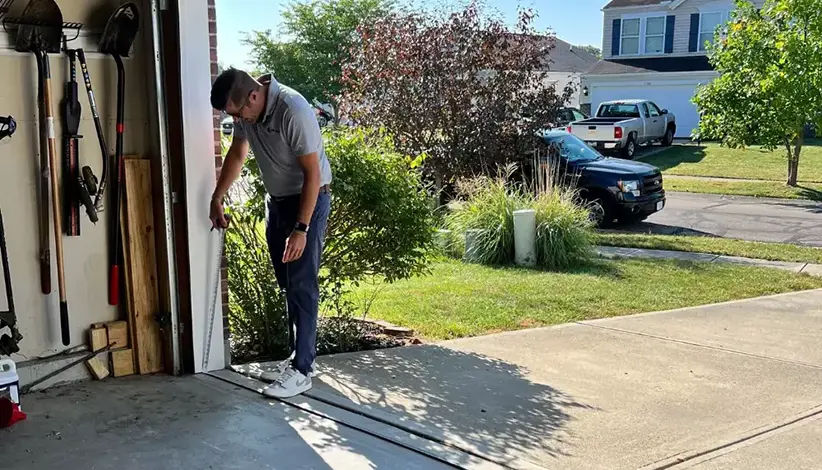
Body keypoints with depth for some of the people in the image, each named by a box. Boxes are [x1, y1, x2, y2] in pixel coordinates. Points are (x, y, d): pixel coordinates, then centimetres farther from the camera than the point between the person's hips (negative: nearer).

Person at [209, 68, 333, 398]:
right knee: (287, 284, 12)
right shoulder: (245, 110, -4)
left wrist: (301, 229, -27)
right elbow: (236, 155, 12)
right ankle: (300, 356, 23)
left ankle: (301, 369, -2)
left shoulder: (293, 111, -29)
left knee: (302, 285, -8)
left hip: (308, 200, -8)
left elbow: (313, 174, -27)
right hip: (276, 200, 8)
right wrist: (217, 199, 14)